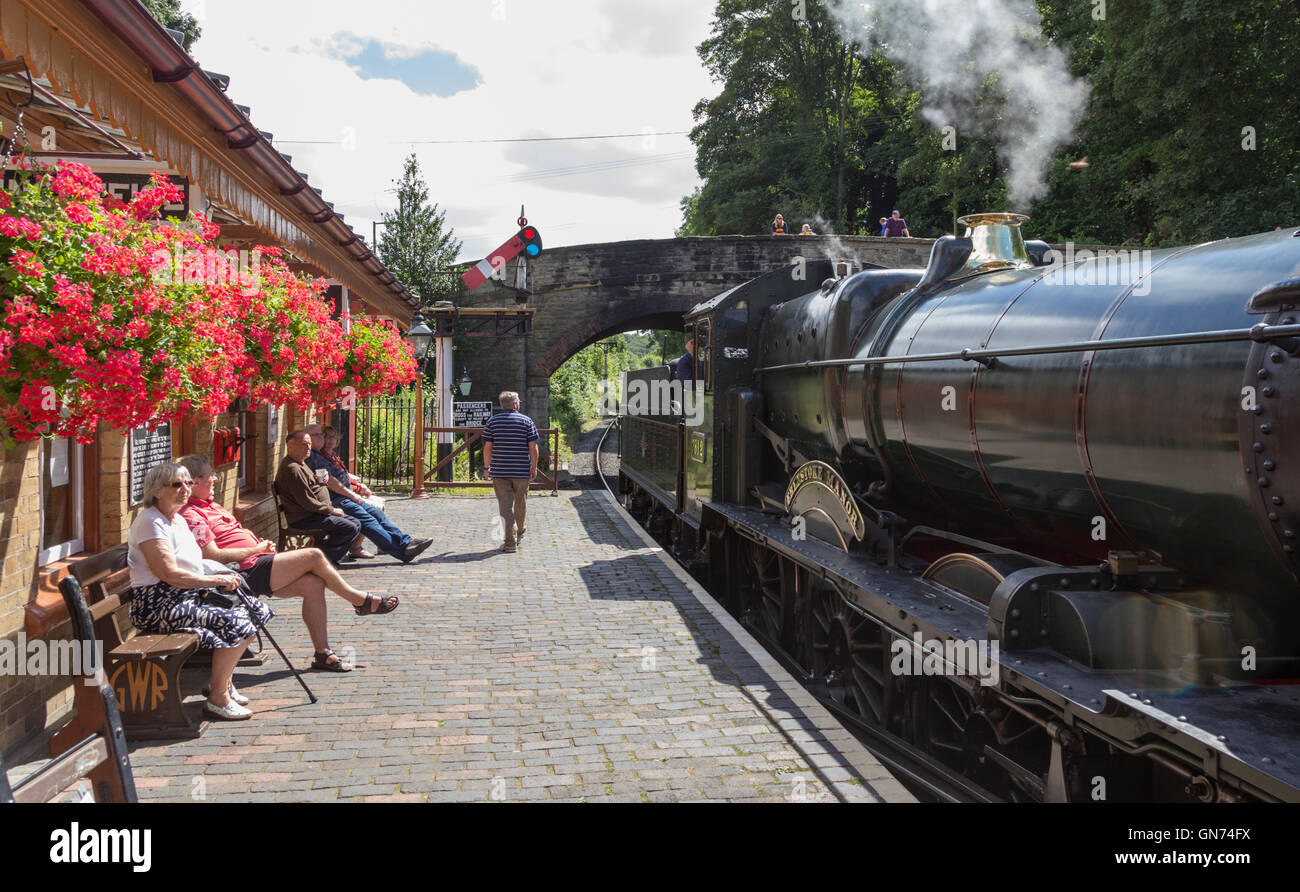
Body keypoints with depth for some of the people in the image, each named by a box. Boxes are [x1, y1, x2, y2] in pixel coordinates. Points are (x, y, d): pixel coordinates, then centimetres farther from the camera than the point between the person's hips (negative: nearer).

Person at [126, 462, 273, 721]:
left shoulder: (179, 520, 19)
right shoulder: (150, 522, -12)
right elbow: (169, 574, -21)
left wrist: (222, 578, 3)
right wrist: (214, 580, -16)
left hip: (187, 596, 10)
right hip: (159, 604, -10)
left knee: (254, 610, 2)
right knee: (236, 622, -23)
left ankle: (223, 680, 12)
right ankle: (218, 699, -14)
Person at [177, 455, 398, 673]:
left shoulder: (210, 506, 21)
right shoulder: (191, 515, -13)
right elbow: (214, 556, -20)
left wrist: (258, 543, 9)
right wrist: (257, 548, -12)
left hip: (257, 565, 10)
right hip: (247, 573, -10)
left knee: (313, 583, -5)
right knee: (314, 556, -14)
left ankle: (322, 653, -1)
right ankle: (361, 600, 5)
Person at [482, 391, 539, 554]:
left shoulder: (492, 421, 2)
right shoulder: (526, 421, 0)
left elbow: (487, 447, 1)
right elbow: (533, 447, -3)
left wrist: (487, 467, 10)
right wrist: (534, 467, 7)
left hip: (499, 471, 0)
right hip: (522, 471, 0)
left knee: (505, 505, 0)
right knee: (521, 503, 19)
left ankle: (510, 542, -5)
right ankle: (521, 532, 40)